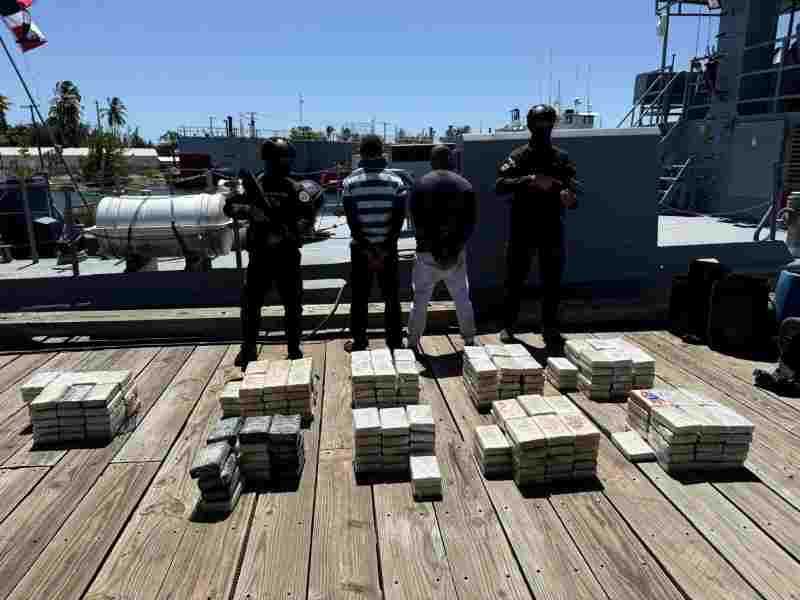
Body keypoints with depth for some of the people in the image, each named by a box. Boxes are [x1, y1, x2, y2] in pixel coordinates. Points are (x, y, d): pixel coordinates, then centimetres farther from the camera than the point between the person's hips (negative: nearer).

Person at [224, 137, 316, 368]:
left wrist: (288, 234, -26)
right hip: (259, 255, 1)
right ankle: (248, 349, 20)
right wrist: (249, 210, -19)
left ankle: (294, 348, 21)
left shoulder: (295, 189, 0)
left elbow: (307, 218, -10)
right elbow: (229, 206, 0)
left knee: (293, 304, 6)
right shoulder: (253, 185, 4)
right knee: (250, 303, 5)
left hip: (287, 255, -1)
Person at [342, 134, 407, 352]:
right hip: (388, 248, 1)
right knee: (391, 297, 11)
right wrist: (384, 249, -9)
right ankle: (395, 343, 16)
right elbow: (398, 219, -8)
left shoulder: (350, 182, -4)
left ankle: (359, 343, 17)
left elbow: (352, 221, -10)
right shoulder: (395, 181, -1)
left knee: (359, 299, 10)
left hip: (360, 249, -1)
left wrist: (367, 250, -9)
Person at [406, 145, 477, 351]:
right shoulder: (464, 185, 3)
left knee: (420, 300, 8)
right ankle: (469, 340, 22)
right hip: (456, 252, 2)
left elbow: (416, 220, -4)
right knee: (462, 298, 15)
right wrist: (457, 246, -2)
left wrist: (430, 245, 0)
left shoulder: (421, 184, -2)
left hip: (427, 251, -1)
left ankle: (412, 343, 11)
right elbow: (470, 222, -2)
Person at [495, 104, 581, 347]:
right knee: (514, 282, 5)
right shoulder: (518, 156, -2)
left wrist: (570, 197, -19)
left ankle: (550, 329, 20)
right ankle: (508, 327, 17)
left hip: (552, 231, 3)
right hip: (522, 231, -2)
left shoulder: (562, 158, 7)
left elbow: (574, 189, 5)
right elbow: (500, 186, -15)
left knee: (552, 284, 8)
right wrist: (530, 180, -27)